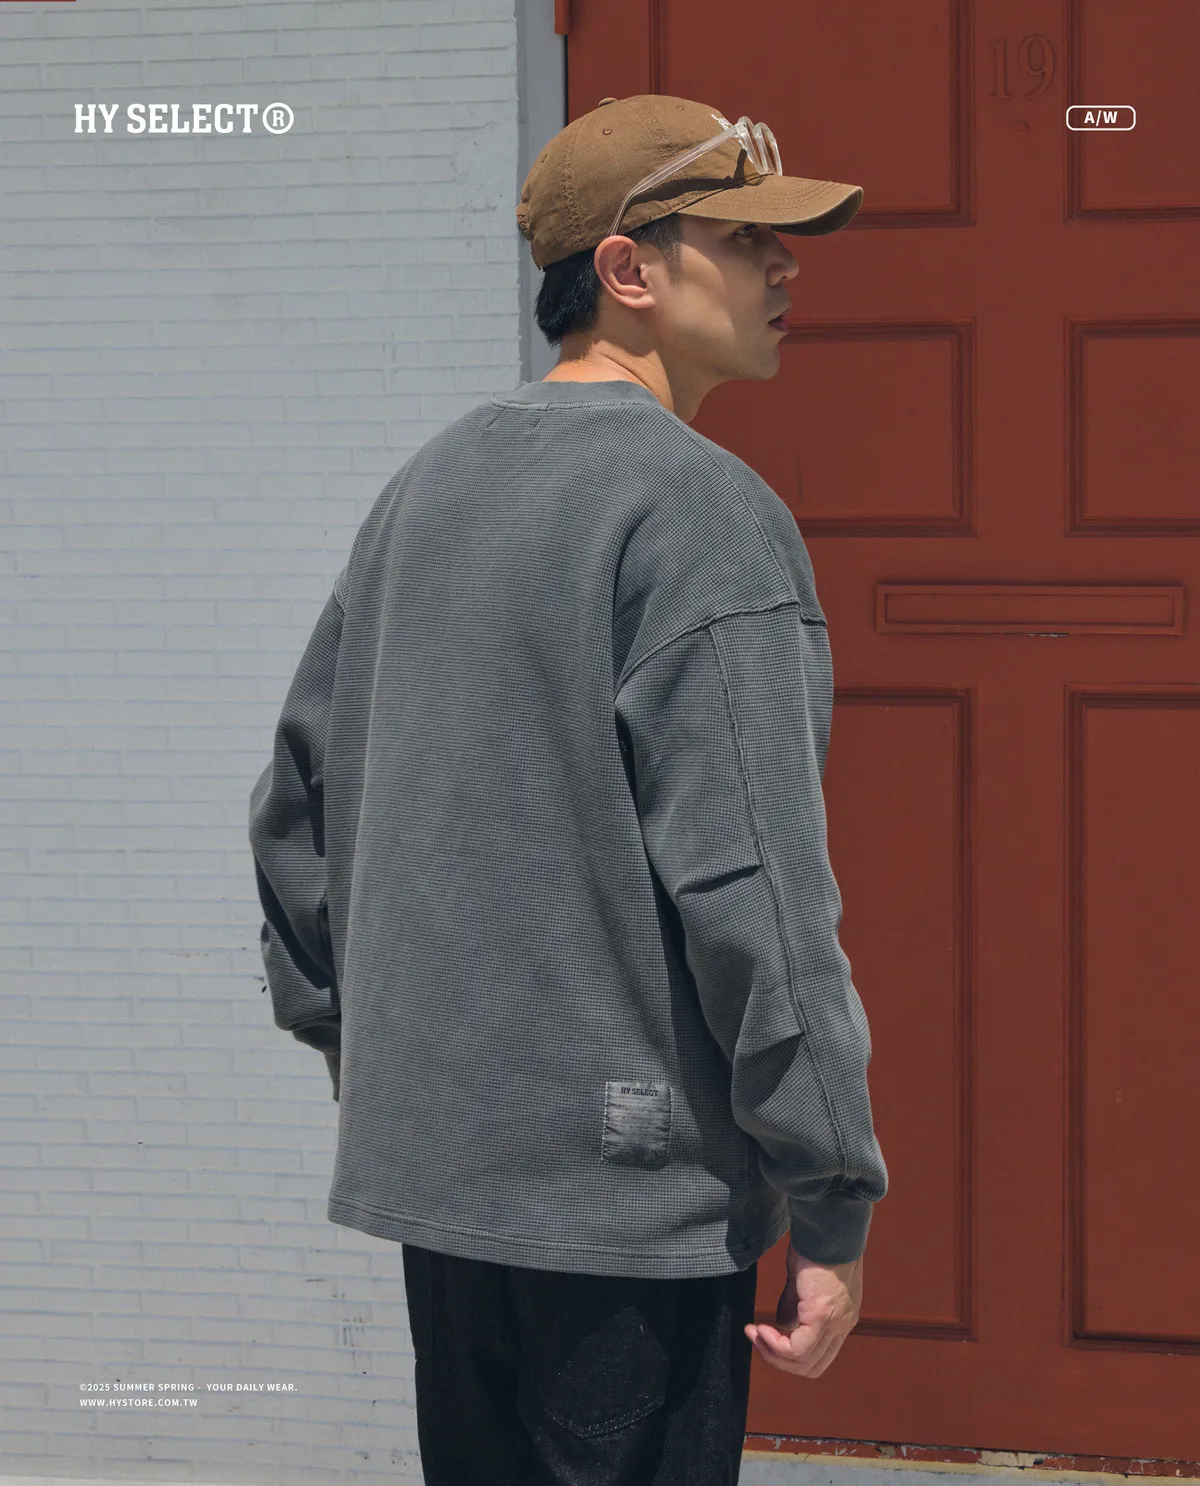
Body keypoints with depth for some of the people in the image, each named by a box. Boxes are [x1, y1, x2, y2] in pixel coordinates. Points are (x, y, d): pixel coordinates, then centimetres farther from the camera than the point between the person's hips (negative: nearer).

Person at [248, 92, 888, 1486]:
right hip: (633, 1181, -8)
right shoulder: (703, 507, -12)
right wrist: (834, 1207, -14)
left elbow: (297, 811, 19)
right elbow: (750, 875, -18)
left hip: (428, 1163, 8)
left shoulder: (424, 487, 14)